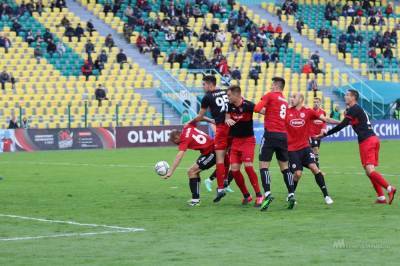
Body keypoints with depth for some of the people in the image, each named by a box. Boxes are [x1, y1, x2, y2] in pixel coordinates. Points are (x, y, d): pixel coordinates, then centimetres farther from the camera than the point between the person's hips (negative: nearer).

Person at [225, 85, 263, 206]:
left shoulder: (247, 105, -17)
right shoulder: (230, 106, 0)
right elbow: (227, 118, 10)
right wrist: (227, 120, -13)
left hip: (248, 139, -6)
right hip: (235, 140, 6)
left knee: (248, 166, -19)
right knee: (234, 169, -2)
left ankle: (259, 195, -8)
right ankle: (246, 195, 14)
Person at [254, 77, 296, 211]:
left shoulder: (270, 96, -3)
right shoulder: (284, 101, 17)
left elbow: (257, 108, -11)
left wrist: (264, 111, 8)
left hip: (270, 134, -6)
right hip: (283, 135, 6)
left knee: (264, 165, -5)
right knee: (284, 166, 11)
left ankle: (267, 194, -19)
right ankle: (291, 195, 4)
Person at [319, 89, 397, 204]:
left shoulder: (354, 109, -6)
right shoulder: (358, 109, 23)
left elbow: (342, 125, -11)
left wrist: (326, 134, -7)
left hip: (366, 141, -9)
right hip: (373, 138, 9)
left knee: (370, 170, -16)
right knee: (369, 171, 9)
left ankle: (389, 187, -29)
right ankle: (381, 197, 4)